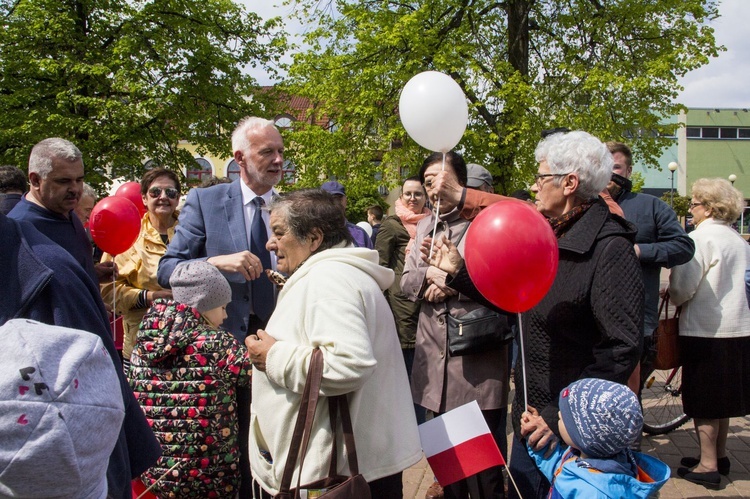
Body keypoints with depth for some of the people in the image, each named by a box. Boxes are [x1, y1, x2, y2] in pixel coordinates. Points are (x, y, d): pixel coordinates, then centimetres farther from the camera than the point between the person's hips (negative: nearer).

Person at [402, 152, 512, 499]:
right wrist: (430, 274, -10)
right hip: (434, 354, 6)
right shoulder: (425, 225, 15)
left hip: (478, 356, -6)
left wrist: (453, 283, -13)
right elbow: (406, 281, 10)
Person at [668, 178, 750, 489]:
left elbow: (682, 290, -17)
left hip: (705, 330, -8)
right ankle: (720, 455, 29)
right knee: (722, 394, 18)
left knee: (702, 399, 2)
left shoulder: (699, 238, -14)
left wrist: (671, 296, 4)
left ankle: (708, 465, 8)